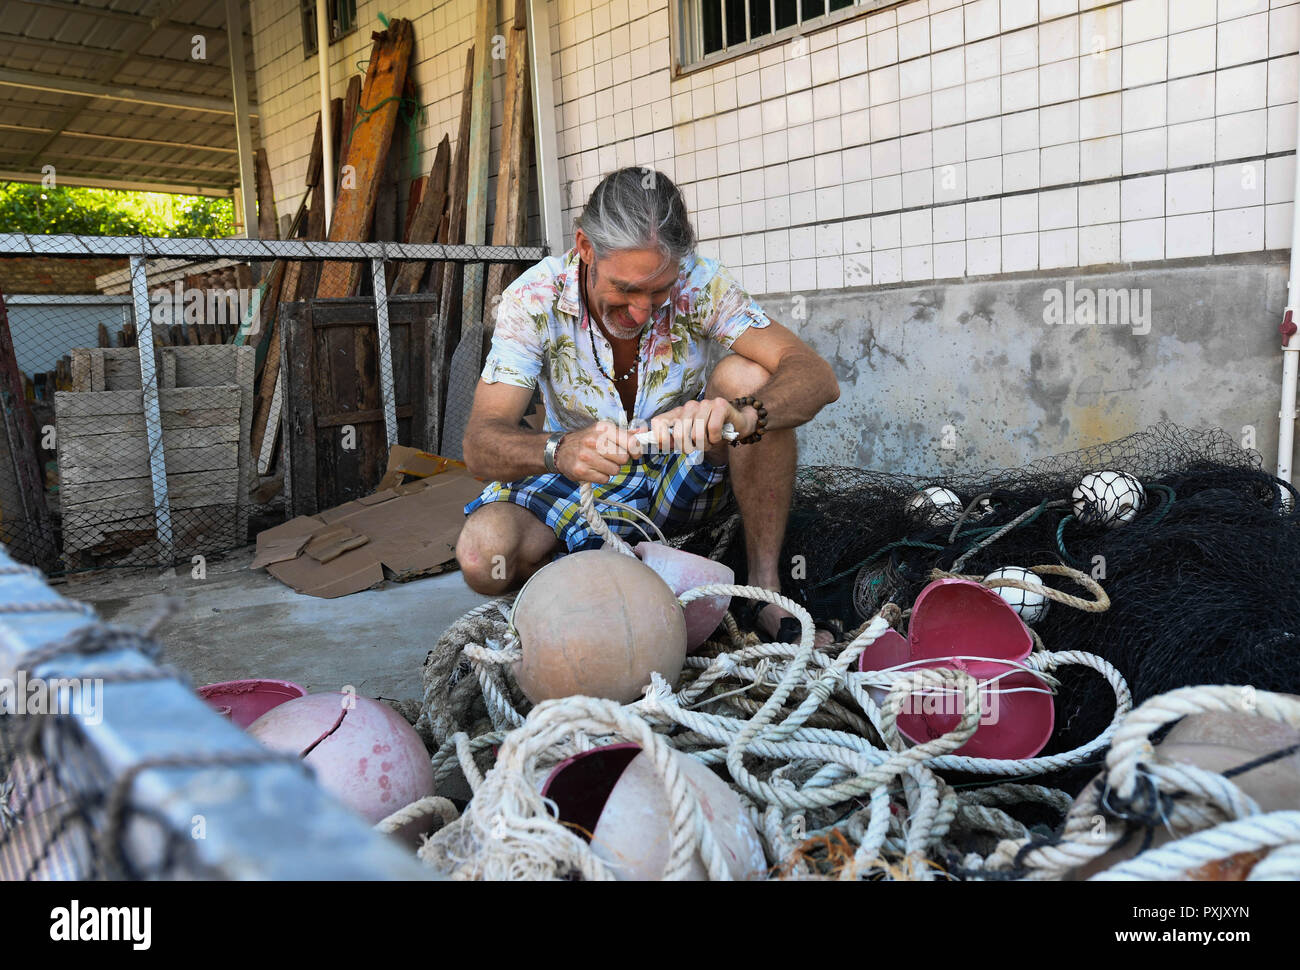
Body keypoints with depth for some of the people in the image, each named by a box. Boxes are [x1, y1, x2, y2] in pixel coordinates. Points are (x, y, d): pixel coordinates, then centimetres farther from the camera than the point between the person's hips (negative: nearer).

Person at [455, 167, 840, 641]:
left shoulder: (700, 282, -19)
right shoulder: (534, 299, -20)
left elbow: (817, 377, -27)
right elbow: (480, 445, -25)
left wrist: (740, 414, -49)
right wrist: (561, 450, -48)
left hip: (685, 472, 1)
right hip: (582, 481, 0)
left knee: (748, 376, -28)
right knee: (482, 556, -28)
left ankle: (766, 586, -19)